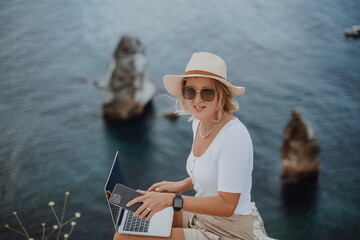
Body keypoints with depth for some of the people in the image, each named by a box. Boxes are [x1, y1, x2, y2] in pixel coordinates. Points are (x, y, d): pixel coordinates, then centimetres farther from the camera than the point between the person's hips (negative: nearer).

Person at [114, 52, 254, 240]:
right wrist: (181, 186, 5)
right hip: (199, 217, 8)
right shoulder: (199, 122, 2)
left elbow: (226, 205, -25)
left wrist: (172, 200, -29)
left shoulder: (234, 136, -25)